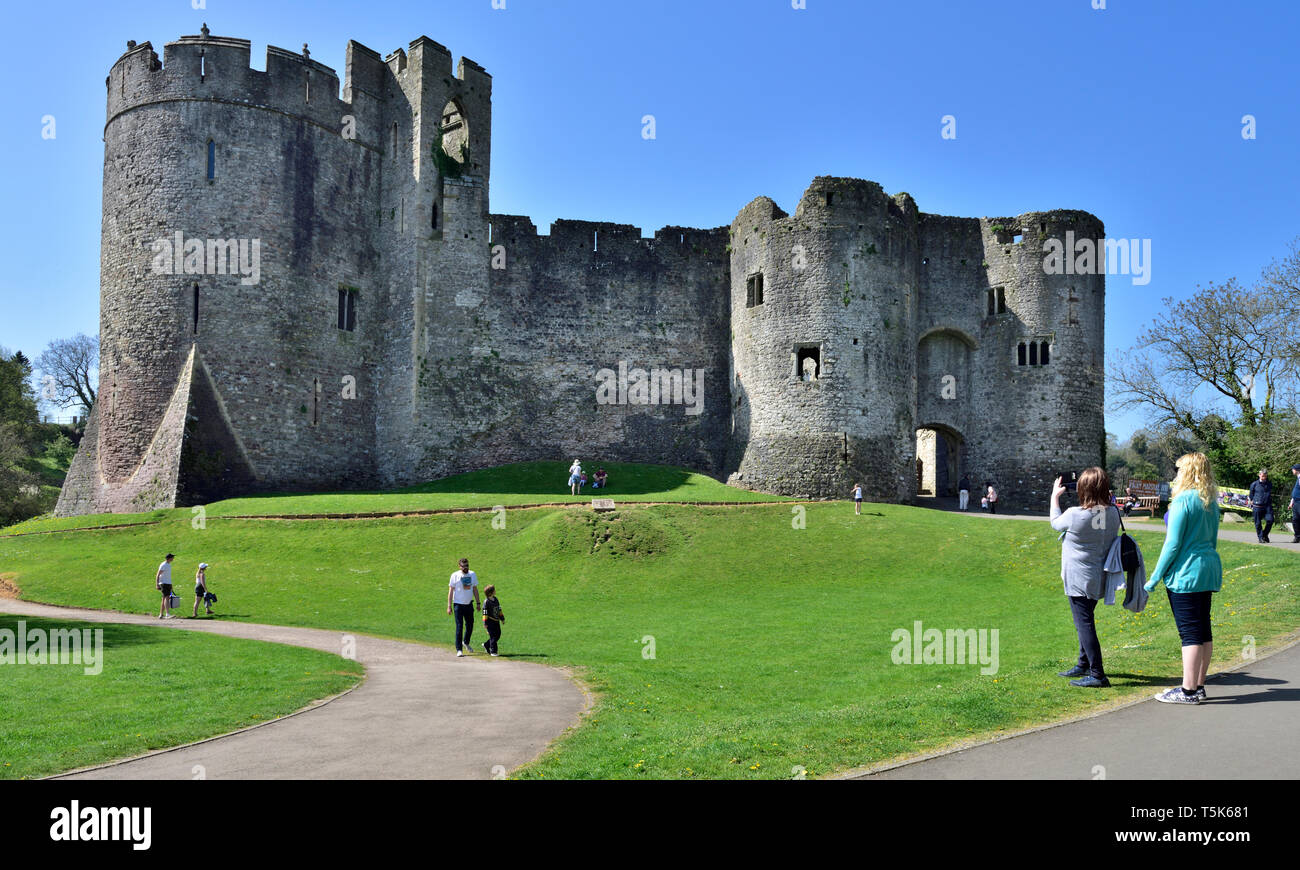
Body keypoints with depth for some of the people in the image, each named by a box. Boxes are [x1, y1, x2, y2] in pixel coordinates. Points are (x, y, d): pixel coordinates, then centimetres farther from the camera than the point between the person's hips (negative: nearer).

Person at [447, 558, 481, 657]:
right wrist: (449, 606, -10)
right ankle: (459, 649, -3)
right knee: (459, 627, -7)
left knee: (470, 625, 13)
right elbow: (450, 591, -5)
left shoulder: (472, 574, 6)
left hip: (469, 604, 4)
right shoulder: (455, 575, -7)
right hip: (458, 604, -4)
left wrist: (478, 603, 11)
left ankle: (466, 642, 39)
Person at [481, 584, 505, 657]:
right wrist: (485, 623, -14)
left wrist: (502, 618, 19)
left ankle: (486, 645, 27)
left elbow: (499, 609, 18)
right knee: (493, 636, -7)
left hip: (496, 621, 8)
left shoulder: (495, 599, 9)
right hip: (490, 621, -8)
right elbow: (485, 613, -13)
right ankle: (493, 651, 1)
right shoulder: (486, 601, -13)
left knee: (498, 635, 9)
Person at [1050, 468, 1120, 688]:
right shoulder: (1113, 513, -5)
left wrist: (1055, 496, 13)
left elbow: (1055, 523, 0)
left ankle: (1097, 675, -5)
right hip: (1099, 579, 8)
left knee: (1085, 624, -3)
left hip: (1079, 580, -8)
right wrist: (1105, 498, 11)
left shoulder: (1075, 515, -21)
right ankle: (1084, 665, 36)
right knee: (1085, 622, 22)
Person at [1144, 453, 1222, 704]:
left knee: (1190, 632, -5)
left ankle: (1189, 691, 0)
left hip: (1186, 573, -9)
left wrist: (1155, 578, -10)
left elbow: (1173, 544, -16)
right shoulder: (1212, 501, 11)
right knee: (1203, 629, 12)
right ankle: (1198, 686, 19)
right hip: (1209, 569, 9)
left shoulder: (1184, 500, -14)